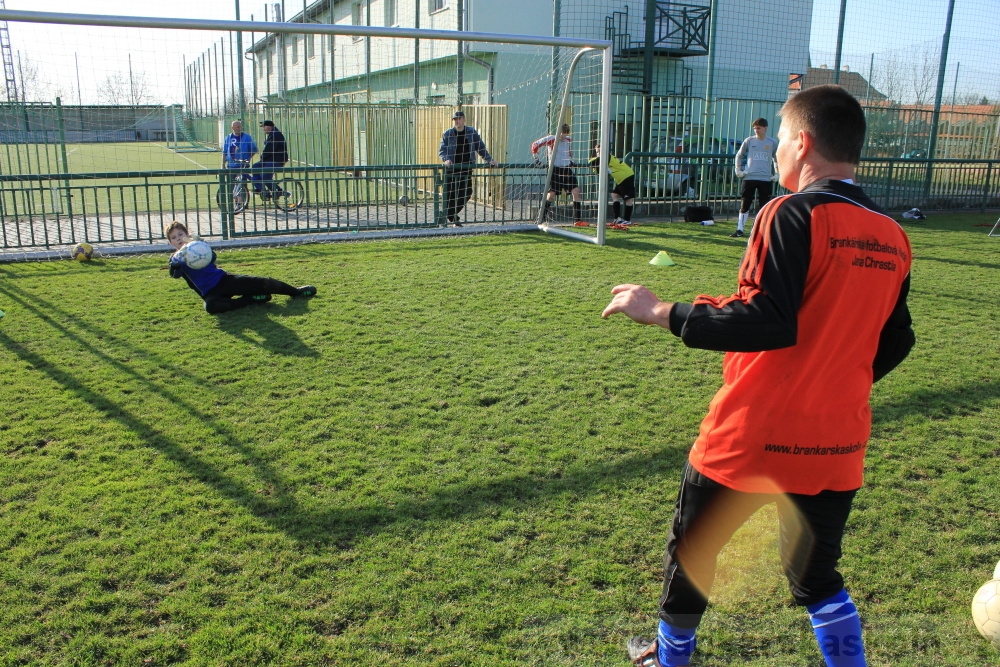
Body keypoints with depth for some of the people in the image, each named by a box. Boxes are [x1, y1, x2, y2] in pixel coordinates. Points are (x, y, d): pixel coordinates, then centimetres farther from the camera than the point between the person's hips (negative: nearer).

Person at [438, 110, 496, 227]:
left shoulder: (472, 132, 7)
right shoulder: (447, 134, 1)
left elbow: (480, 147, 11)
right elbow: (442, 150, -1)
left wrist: (489, 159, 2)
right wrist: (446, 159, -21)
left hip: (466, 168, 2)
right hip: (451, 169, -2)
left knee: (467, 192, -1)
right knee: (450, 194, -3)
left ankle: (451, 214, 18)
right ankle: (452, 218, 10)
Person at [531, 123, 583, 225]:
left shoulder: (569, 140, 8)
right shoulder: (550, 139, -8)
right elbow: (535, 144, -1)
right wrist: (536, 158, 0)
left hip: (567, 169, 5)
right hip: (555, 170, -5)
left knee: (576, 192, -5)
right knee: (551, 195, -11)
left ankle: (578, 220, 0)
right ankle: (541, 219, -2)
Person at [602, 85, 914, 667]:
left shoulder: (794, 215, -16)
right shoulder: (892, 237, 4)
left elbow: (770, 322, -25)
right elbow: (895, 344, 11)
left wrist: (662, 312, -19)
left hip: (751, 438, -5)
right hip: (836, 446, 6)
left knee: (691, 553, 19)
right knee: (819, 576, 23)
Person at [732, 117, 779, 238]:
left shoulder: (772, 143, 5)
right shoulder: (749, 141, 3)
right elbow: (739, 155, 13)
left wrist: (776, 174, 8)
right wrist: (738, 170, 3)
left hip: (766, 178, 1)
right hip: (749, 177, -1)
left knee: (763, 206, 4)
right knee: (745, 204, -1)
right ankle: (739, 229, 4)